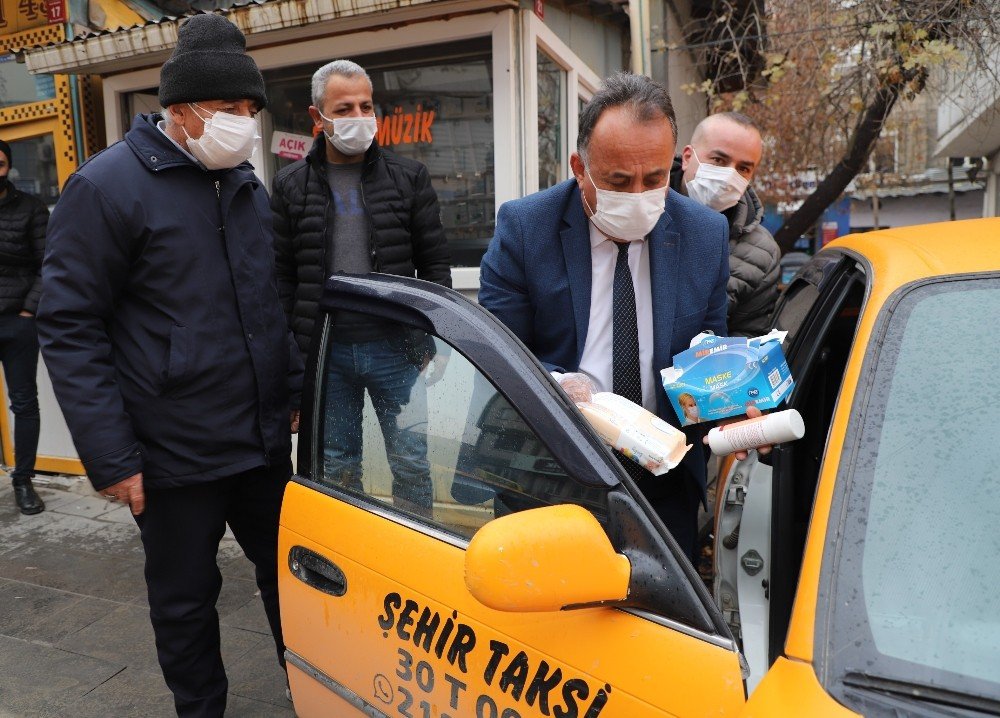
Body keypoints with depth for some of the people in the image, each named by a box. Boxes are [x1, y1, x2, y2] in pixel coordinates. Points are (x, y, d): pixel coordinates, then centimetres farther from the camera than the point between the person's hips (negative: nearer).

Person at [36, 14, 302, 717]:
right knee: (185, 602, 13)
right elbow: (69, 327, -12)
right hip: (174, 456, -5)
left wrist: (293, 393, 12)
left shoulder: (247, 186, 10)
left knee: (290, 577, 16)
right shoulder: (107, 186, -10)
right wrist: (110, 456, -16)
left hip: (264, 441, 6)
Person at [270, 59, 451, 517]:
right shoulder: (291, 186, 6)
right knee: (337, 467, 12)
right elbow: (281, 275, 4)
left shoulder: (409, 178, 5)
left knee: (412, 463, 7)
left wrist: (437, 341, -1)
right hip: (325, 353, 1)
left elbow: (435, 264, 4)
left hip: (397, 347, 0)